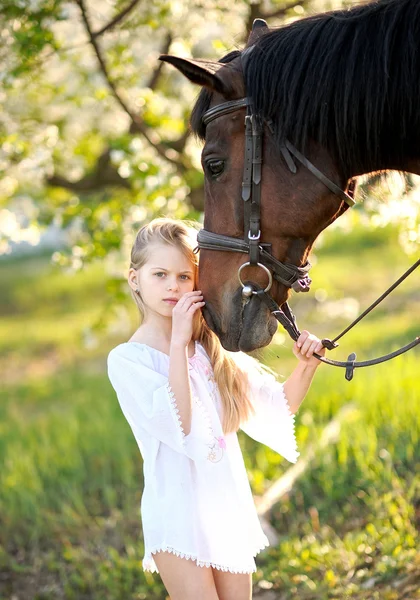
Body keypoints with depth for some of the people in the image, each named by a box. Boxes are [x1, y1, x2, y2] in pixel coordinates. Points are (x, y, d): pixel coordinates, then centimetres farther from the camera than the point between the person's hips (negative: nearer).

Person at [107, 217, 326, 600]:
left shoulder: (213, 347, 6)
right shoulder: (126, 360, -10)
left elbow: (279, 407, 8)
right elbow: (179, 425, -22)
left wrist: (306, 367, -11)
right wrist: (178, 343, -23)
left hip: (230, 509, 5)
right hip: (177, 518, -5)